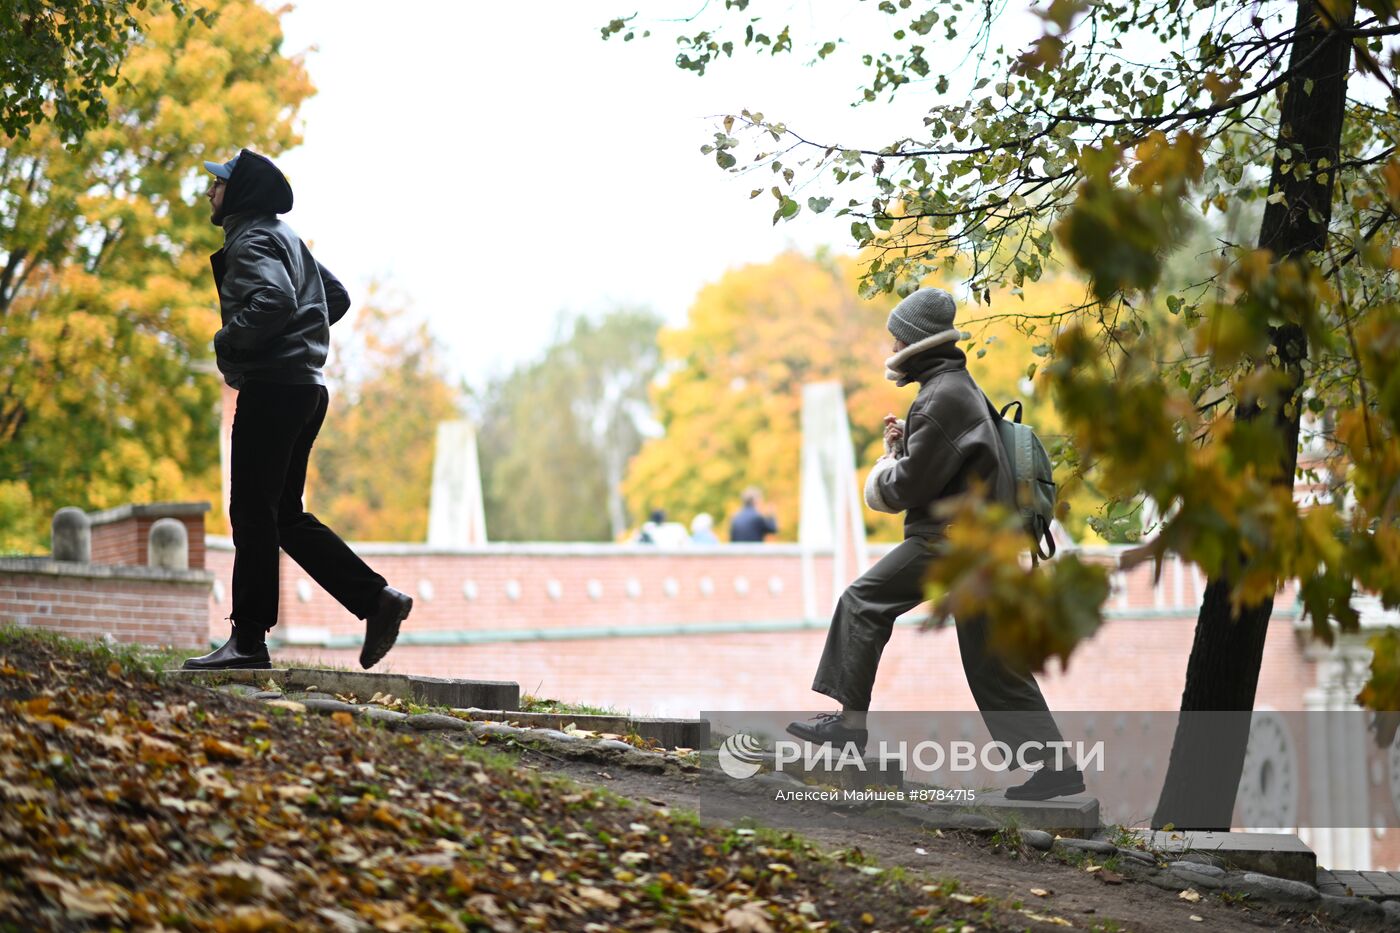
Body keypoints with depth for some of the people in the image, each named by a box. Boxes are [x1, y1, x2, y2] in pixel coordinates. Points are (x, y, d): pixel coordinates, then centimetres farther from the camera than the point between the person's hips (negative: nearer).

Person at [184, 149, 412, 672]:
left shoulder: (252, 241, -9)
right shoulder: (285, 238, 22)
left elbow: (274, 300, -26)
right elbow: (337, 297, 28)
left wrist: (226, 343, -14)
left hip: (272, 388, -10)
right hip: (305, 387, 10)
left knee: (252, 512, -7)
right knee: (285, 515, 12)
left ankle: (248, 639, -6)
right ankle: (376, 598, 5)